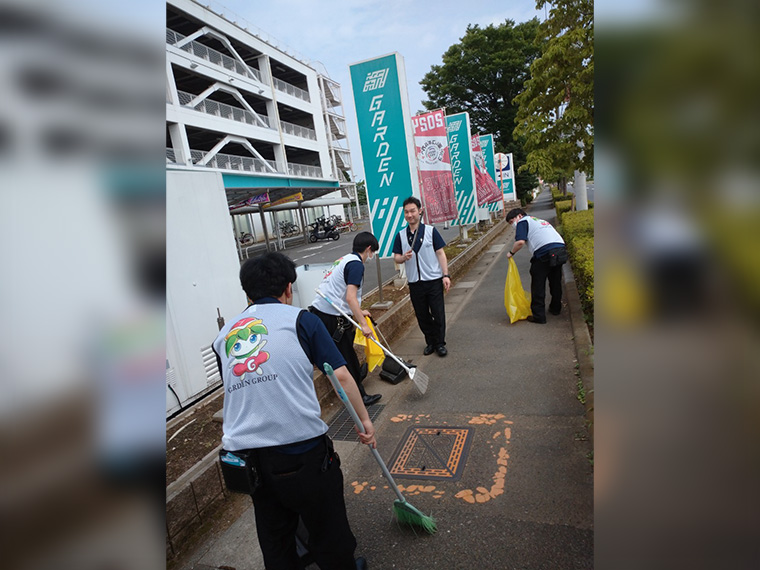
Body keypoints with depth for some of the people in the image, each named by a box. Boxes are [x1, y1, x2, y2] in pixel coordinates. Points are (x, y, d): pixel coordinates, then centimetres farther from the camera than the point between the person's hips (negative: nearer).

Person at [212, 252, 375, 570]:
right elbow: (341, 376, -6)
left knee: (274, 535, 24)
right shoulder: (299, 319, -3)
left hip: (244, 453, 5)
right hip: (300, 448, -4)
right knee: (327, 526, 19)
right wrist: (364, 419, 6)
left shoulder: (223, 335, 12)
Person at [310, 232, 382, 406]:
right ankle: (360, 396, 14)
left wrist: (359, 311, 39)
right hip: (332, 318, -9)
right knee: (347, 357, 2)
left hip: (318, 311, 9)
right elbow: (350, 297, -22)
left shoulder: (345, 259, 18)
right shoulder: (356, 264, -12)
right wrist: (363, 324, -22)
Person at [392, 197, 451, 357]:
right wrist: (404, 257, -16)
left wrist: (446, 275, -8)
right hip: (414, 282, 3)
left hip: (434, 281, -2)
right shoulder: (401, 235, 5)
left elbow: (440, 253, -1)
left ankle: (440, 343, 19)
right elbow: (396, 258, 7)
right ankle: (430, 342, 28)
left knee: (438, 314, 2)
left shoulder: (431, 231, -1)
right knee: (422, 316, 11)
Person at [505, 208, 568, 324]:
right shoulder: (539, 220, 31)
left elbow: (520, 242, -9)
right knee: (556, 282, 23)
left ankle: (538, 316, 6)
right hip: (561, 249, 8)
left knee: (538, 285, 3)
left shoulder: (523, 221, 7)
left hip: (545, 252, -8)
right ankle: (555, 308, 39)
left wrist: (511, 252, 6)